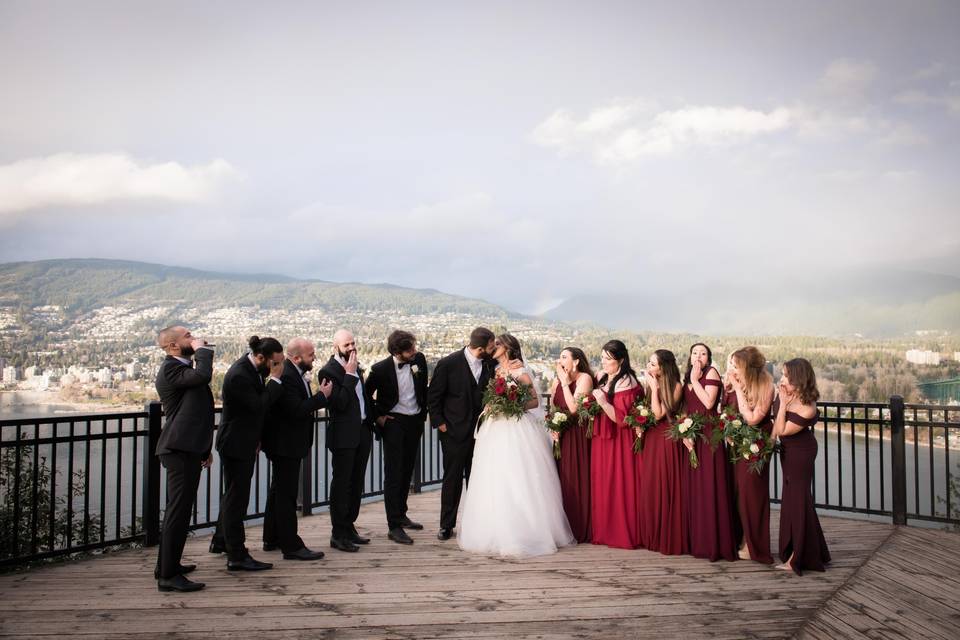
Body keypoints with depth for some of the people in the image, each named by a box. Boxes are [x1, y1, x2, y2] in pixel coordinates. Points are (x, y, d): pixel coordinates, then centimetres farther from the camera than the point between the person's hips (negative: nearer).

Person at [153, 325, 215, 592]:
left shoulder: (181, 368, 20)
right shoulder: (171, 369, -13)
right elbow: (203, 375, -34)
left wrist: (204, 449, 27)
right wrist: (202, 349, -15)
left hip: (187, 450, 11)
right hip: (180, 450, -11)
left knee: (177, 509, 18)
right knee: (179, 510, -8)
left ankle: (167, 565, 31)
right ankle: (168, 575, -3)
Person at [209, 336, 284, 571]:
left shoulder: (254, 368, 3)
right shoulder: (238, 375, -26)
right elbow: (259, 406, -27)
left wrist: (257, 439, 17)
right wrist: (275, 379, -24)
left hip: (245, 442, 10)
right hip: (236, 443, -10)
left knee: (233, 494, 22)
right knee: (237, 497, -4)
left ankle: (221, 541, 39)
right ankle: (237, 556, 4)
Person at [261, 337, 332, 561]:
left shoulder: (296, 373, 10)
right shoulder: (286, 376, -23)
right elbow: (296, 411, -28)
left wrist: (319, 397, -2)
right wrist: (322, 396, -21)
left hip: (288, 444, 11)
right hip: (285, 444, -11)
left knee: (279, 492, 20)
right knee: (286, 494, -4)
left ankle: (272, 539, 33)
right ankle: (291, 546, 3)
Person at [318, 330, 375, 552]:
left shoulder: (356, 367, 12)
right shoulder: (329, 371, -13)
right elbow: (340, 403, -22)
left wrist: (374, 416, 15)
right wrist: (350, 375, -22)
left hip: (363, 432, 8)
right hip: (344, 436, -8)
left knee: (356, 483, 14)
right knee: (342, 483, -1)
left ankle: (349, 527, 25)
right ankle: (338, 534, 7)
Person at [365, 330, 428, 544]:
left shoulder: (419, 360, -5)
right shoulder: (380, 369, -17)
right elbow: (366, 394, 0)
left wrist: (423, 414, 10)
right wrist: (377, 416, -2)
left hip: (415, 422, 5)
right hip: (393, 422, -5)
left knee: (407, 471, 15)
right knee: (394, 474, -6)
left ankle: (401, 515, 29)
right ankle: (394, 526, -3)